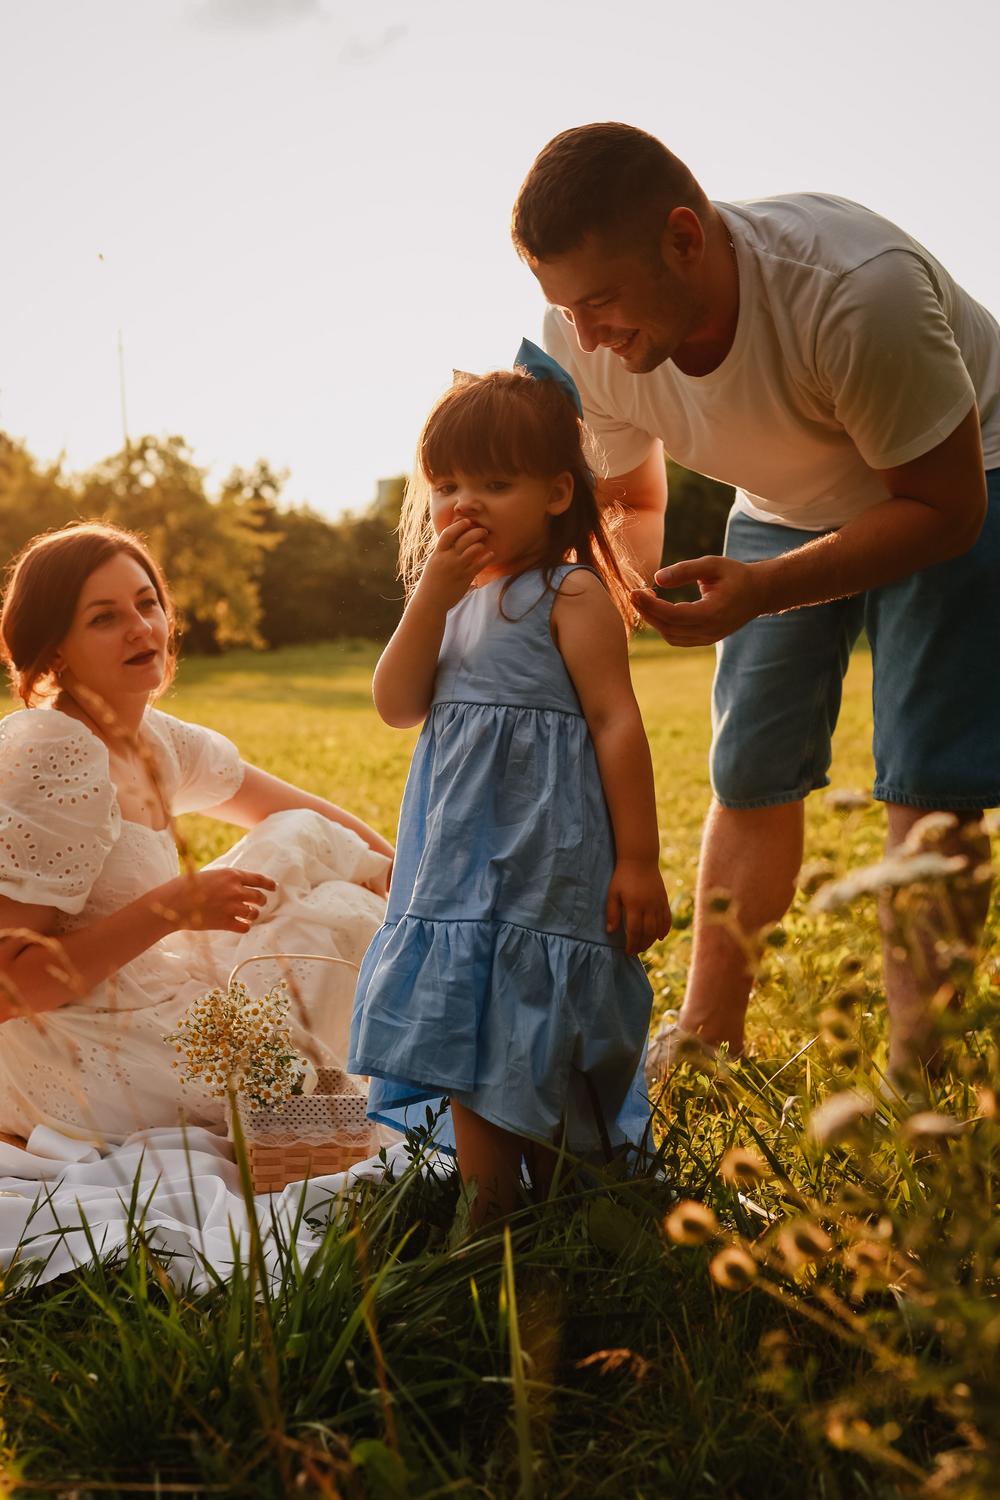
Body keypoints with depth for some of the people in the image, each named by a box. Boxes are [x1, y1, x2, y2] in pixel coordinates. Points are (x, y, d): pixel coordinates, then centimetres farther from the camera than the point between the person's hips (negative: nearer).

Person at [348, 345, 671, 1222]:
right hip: (460, 858, 7)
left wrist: (639, 860, -15)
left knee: (541, 1045, 1)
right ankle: (489, 1220, 21)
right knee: (472, 1050, 10)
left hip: (549, 860, -7)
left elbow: (618, 723, -12)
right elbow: (398, 706, 1)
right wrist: (432, 594, -12)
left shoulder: (571, 594, -8)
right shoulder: (452, 596, 13)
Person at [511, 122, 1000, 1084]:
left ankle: (914, 1077, -5)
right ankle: (703, 1049, 11)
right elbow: (631, 502, -3)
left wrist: (760, 592, -40)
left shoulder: (860, 291, -40)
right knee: (750, 778, 0)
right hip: (787, 507, 5)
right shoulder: (582, 338, -22)